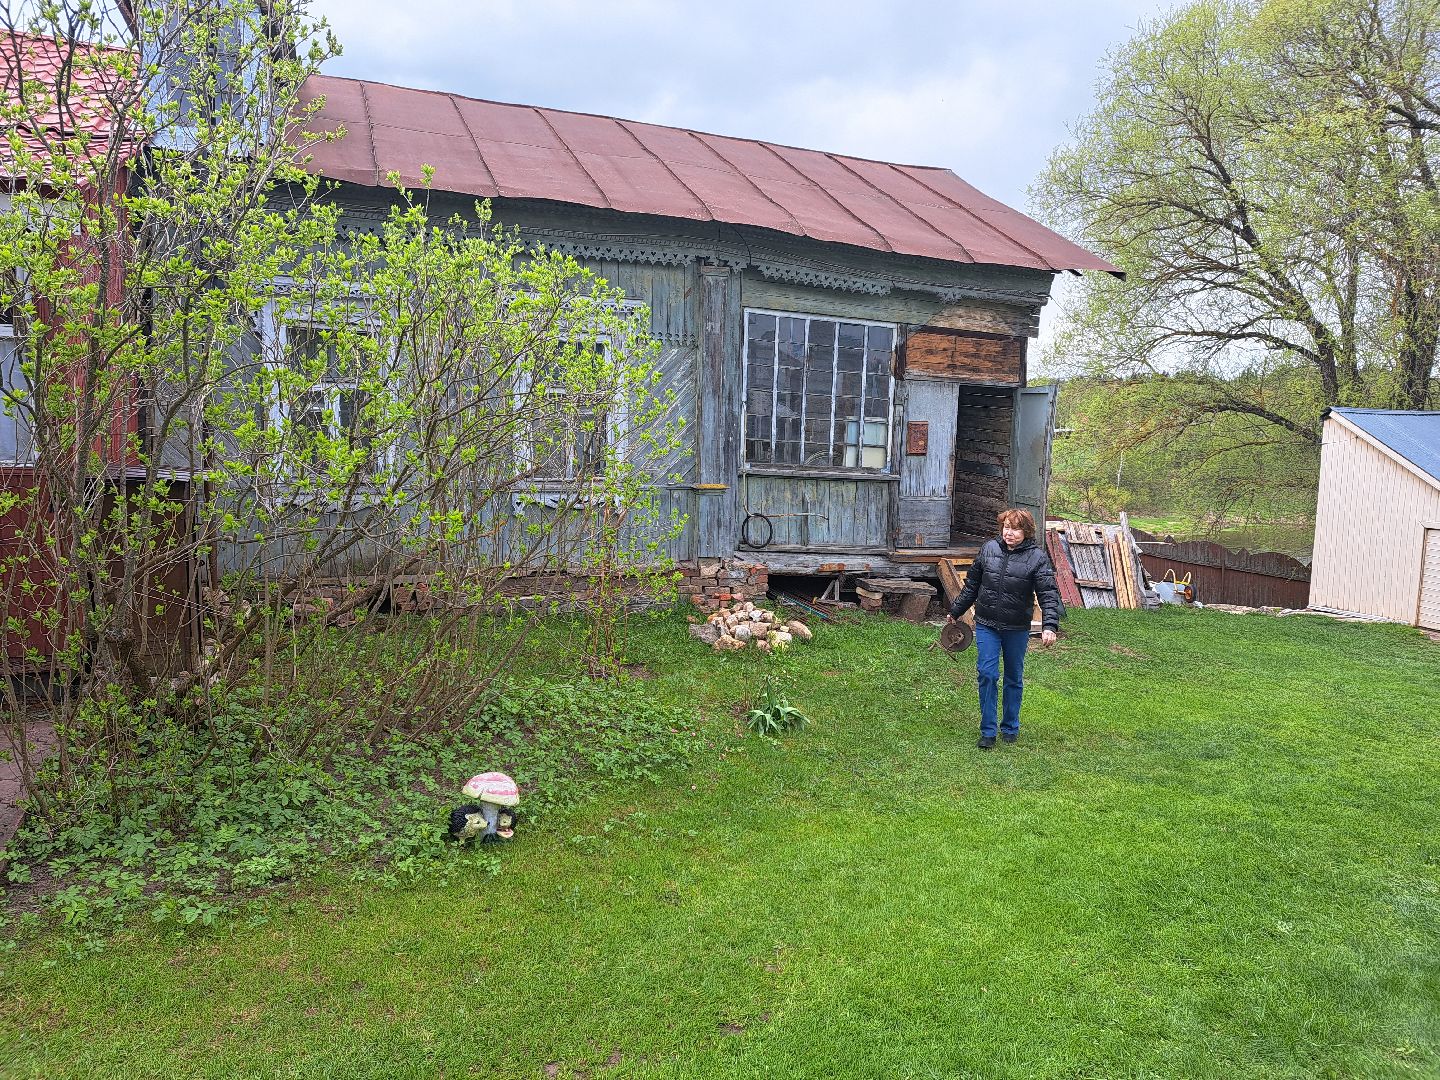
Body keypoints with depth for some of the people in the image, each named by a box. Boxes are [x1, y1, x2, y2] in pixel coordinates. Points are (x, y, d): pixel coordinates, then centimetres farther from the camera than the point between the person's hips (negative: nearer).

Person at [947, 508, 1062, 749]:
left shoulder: (1037, 557, -8)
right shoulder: (988, 548, 1)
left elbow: (1049, 593, -14)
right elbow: (972, 584, 11)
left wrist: (1050, 626, -27)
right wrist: (956, 611, 17)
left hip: (1017, 629, -1)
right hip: (986, 624, 2)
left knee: (1014, 678, 12)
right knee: (986, 674, -5)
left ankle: (1010, 728, 28)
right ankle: (987, 731, 5)